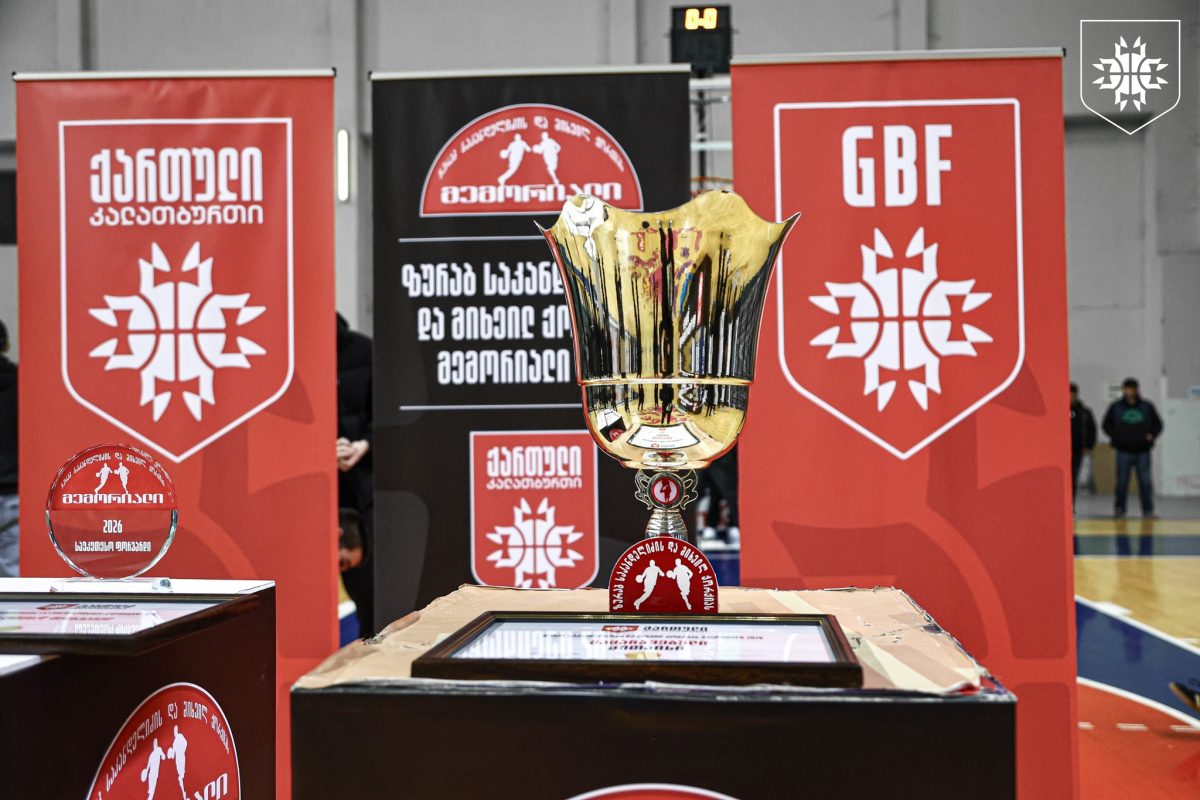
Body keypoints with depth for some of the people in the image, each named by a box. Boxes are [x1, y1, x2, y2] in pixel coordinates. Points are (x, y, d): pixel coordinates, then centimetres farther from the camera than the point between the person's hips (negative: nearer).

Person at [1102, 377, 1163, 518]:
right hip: (1124, 451, 0)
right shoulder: (1116, 407, 5)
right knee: (1122, 481, 2)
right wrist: (1116, 437, -4)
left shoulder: (1147, 406, 7)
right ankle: (1119, 508, 12)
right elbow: (1107, 425, 12)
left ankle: (1148, 510, 5)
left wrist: (1152, 435, -3)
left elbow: (1158, 424, 15)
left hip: (1143, 450, 0)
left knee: (1145, 482, 0)